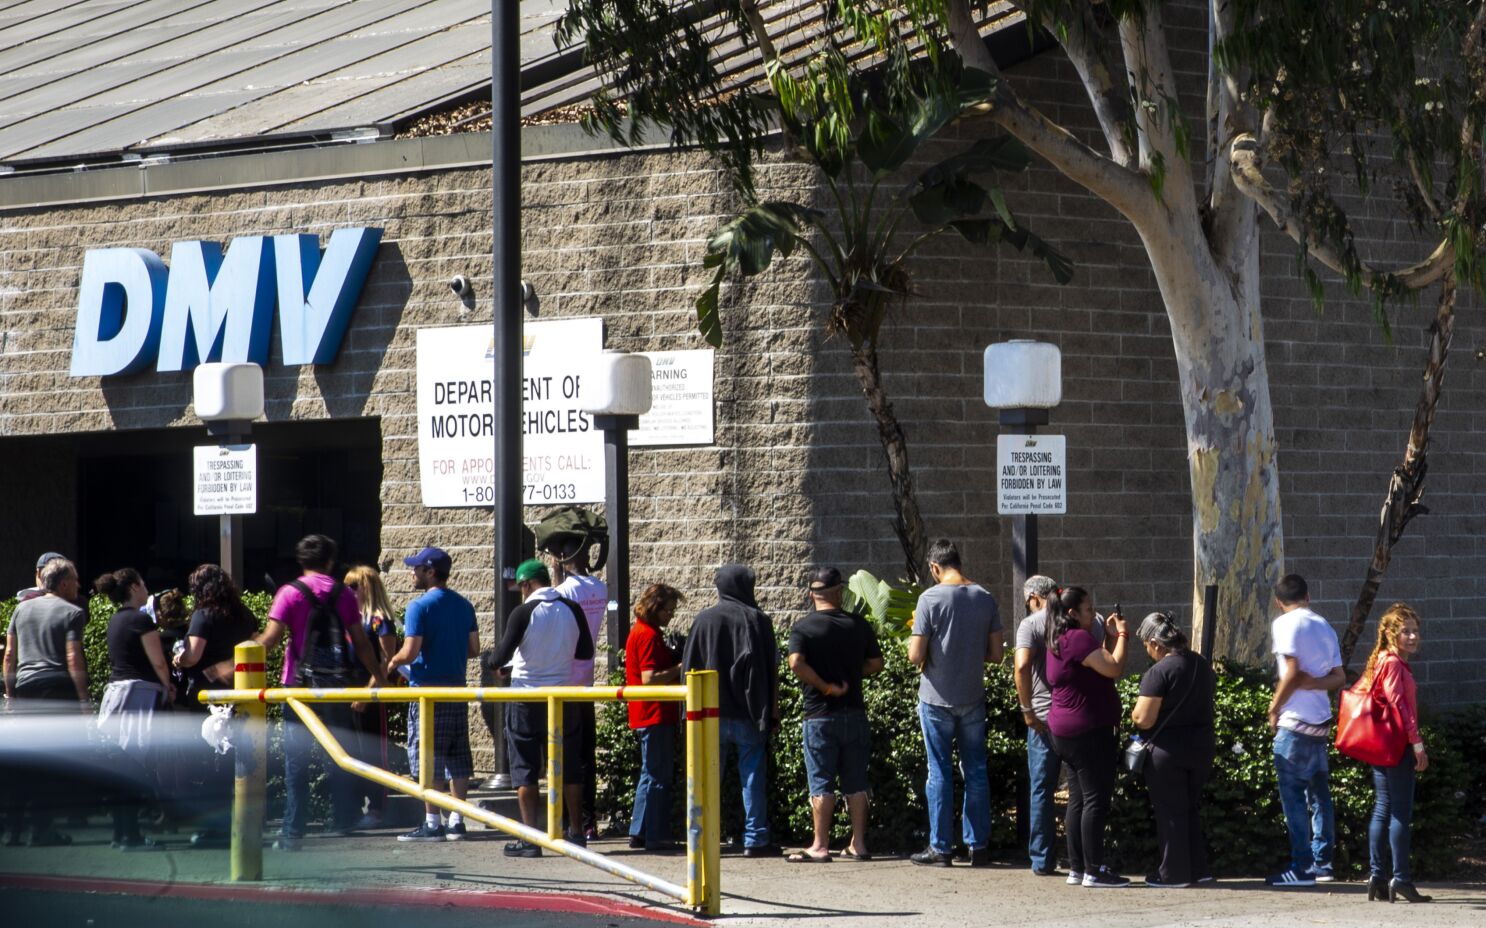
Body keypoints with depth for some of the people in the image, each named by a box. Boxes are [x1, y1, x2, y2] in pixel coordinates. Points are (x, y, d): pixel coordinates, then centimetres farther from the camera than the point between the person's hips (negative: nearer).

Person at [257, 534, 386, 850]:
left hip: (299, 685, -3)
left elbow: (271, 638, -13)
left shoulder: (290, 593, -5)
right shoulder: (343, 594, 4)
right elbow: (360, 642, 7)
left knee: (296, 760, -1)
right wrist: (376, 673, 20)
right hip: (336, 685, 3)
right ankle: (344, 821, 13)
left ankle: (293, 832, -4)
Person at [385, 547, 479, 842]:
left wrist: (393, 662, 3)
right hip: (457, 686, 7)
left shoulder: (420, 607, -11)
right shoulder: (464, 605, 10)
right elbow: (474, 649, 13)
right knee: (457, 755, 9)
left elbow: (410, 652, -16)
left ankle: (432, 823, -3)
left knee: (427, 755, -3)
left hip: (428, 688, -7)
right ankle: (457, 820, 10)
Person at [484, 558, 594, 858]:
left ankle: (530, 838, -2)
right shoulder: (572, 610, -1)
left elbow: (501, 656, -12)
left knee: (525, 769, 2)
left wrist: (488, 659, 10)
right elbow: (586, 651, 10)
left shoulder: (523, 613, -13)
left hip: (526, 700, -4)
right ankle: (575, 832, 19)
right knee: (569, 766, 13)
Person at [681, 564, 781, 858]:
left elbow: (689, 668, 5)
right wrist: (773, 709, 4)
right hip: (749, 713, -2)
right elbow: (772, 668, -3)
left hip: (711, 714, 2)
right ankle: (756, 839, 1)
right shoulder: (757, 620, -4)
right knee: (753, 778, 3)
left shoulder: (703, 620, 2)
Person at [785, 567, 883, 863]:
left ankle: (820, 846, -1)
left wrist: (825, 686, -12)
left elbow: (796, 664, -22)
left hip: (820, 714, -3)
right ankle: (858, 844, 11)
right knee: (856, 782, 9)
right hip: (854, 712, 3)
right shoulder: (858, 625, 2)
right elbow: (876, 664, 7)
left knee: (821, 783, 0)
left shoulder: (803, 628, -7)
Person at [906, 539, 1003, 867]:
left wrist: (914, 641, 6)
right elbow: (996, 654, 3)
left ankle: (940, 848, 5)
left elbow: (916, 656, -14)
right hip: (973, 698, 3)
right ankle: (978, 846, 12)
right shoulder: (985, 599, 0)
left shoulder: (931, 598, -13)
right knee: (976, 771, 9)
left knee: (940, 772, 3)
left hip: (937, 699, -3)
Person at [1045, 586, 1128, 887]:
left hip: (1065, 732, 11)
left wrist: (1110, 635, 15)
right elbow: (1114, 668, -22)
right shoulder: (1078, 638, -16)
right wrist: (1121, 635, -12)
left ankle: (1076, 868, 13)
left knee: (1079, 800, 12)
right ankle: (1094, 870, -10)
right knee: (1097, 799, -9)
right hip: (1088, 730, -11)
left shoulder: (1059, 641, 15)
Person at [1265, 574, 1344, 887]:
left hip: (1295, 721, -7)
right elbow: (1339, 677, 11)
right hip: (1322, 721, 7)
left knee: (1293, 794, -5)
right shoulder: (1324, 627, 15)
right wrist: (1312, 682, -4)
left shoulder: (1285, 624, -8)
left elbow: (1292, 673, -16)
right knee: (1319, 793, 12)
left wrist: (1274, 709, -5)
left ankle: (1302, 867, -8)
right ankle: (1322, 862, 13)